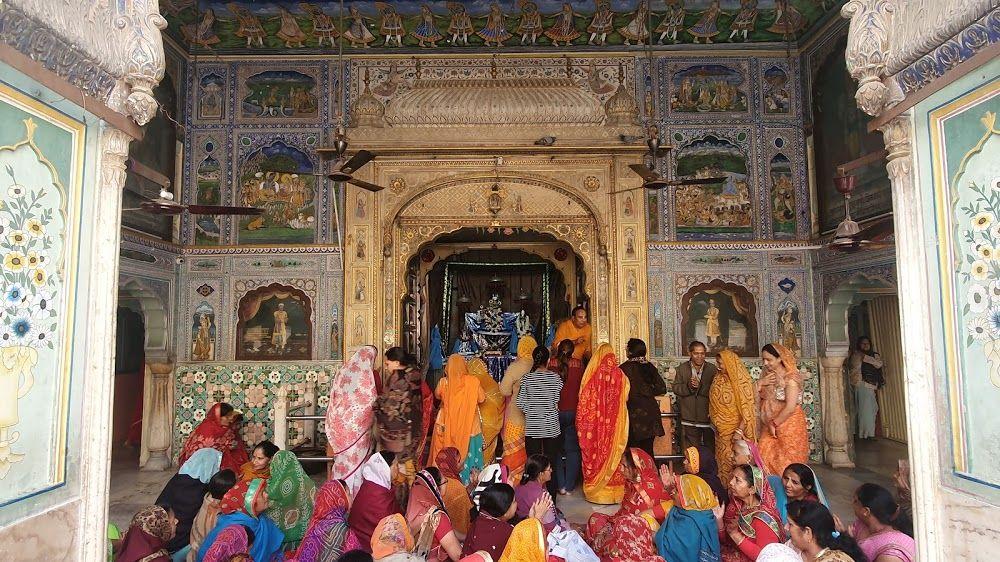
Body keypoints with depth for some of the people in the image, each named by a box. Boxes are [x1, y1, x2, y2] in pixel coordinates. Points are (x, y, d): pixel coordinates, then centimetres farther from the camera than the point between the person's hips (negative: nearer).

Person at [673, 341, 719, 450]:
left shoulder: (712, 369, 1)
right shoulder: (682, 369, 5)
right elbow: (676, 388, -1)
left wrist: (700, 386, -20)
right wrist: (688, 386, -18)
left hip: (708, 416, -1)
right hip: (689, 418, 1)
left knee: (711, 449, 9)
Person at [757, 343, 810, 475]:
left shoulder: (790, 378, -12)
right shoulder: (768, 376, 10)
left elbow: (790, 407, -19)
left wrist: (774, 424, -12)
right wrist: (760, 383, -9)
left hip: (789, 425, -6)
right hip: (770, 427, 6)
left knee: (787, 464, 1)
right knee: (765, 460, 0)